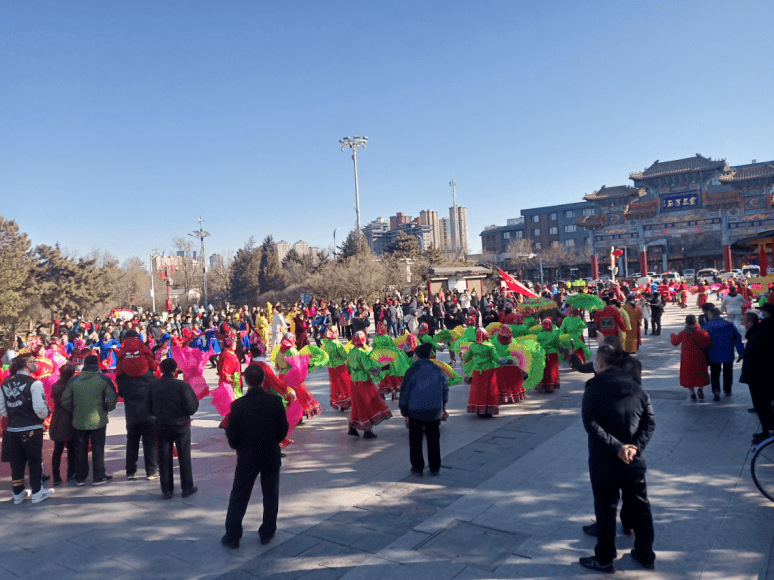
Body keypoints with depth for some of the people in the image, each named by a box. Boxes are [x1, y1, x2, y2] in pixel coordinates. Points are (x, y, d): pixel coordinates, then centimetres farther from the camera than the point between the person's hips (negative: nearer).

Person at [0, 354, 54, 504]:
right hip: (31, 429, -6)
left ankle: (18, 493, 26)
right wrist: (45, 414, 0)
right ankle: (37, 493, 16)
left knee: (16, 463, 15)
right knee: (35, 461, 8)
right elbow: (40, 407, -20)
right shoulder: (34, 383, -15)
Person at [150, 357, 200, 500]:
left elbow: (150, 408, 3)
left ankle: (167, 490, 18)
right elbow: (192, 408, -16)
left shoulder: (153, 385, -5)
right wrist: (193, 396, 2)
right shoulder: (182, 385, -17)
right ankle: (187, 488, 17)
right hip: (181, 426, -3)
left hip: (162, 427, 3)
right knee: (184, 457, 10)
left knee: (164, 459, 12)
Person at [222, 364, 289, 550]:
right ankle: (267, 533, 23)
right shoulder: (275, 402, -12)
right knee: (270, 495, 15)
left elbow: (231, 434, -7)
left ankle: (232, 536, 16)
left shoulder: (238, 405, -14)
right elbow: (283, 429, -4)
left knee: (238, 497, 12)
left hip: (246, 457, -1)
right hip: (271, 456, 1)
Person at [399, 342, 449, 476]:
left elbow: (405, 390, -9)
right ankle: (434, 468, 20)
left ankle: (417, 467, 15)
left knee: (415, 440, 11)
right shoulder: (438, 370, 1)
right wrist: (443, 405, 21)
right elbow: (445, 388, 8)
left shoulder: (413, 371, -12)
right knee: (434, 439, 14)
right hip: (435, 410, 4)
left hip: (416, 410, -3)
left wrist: (403, 408, 3)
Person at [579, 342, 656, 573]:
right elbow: (650, 421, -4)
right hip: (634, 462, 4)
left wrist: (617, 447, -20)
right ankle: (645, 555, 32)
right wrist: (635, 446, -11)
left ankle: (604, 559, 20)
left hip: (604, 463, -4)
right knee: (639, 507, 18)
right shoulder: (637, 389, 2)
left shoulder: (594, 389, -11)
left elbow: (590, 423, -20)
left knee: (606, 509, 8)